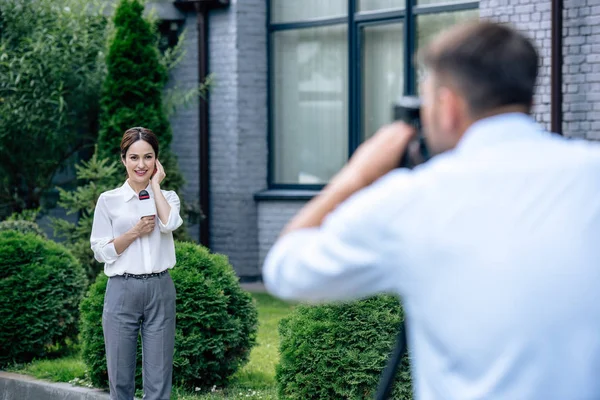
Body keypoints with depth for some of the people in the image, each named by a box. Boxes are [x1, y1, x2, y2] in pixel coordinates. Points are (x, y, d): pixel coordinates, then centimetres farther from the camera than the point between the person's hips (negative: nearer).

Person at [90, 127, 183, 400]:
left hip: (159, 290, 1)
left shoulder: (167, 197, 9)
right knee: (120, 377, 2)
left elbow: (169, 223, -14)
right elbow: (101, 252, 1)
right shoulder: (108, 200, 5)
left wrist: (155, 184, -4)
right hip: (122, 290, -1)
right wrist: (134, 232, -11)